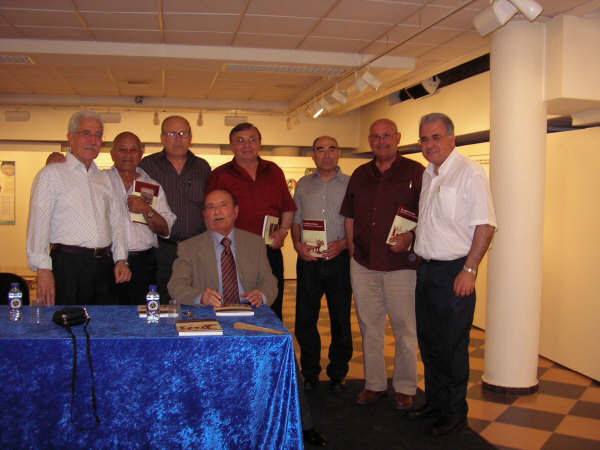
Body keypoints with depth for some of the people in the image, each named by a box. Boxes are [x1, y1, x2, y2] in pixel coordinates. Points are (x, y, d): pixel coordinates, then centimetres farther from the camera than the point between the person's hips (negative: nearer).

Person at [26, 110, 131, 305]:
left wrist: (121, 260, 4)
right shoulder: (51, 174, 3)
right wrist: (43, 269, -13)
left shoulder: (104, 179, 18)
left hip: (104, 266, 5)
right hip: (68, 265, -4)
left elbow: (116, 222, 17)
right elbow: (39, 223, -5)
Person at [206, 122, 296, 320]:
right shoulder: (219, 175, 4)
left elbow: (287, 208, 18)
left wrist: (283, 230, 2)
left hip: (270, 252, 3)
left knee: (272, 311, 9)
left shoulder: (274, 172, 14)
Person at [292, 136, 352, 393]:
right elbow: (295, 220, 14)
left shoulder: (350, 184, 4)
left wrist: (342, 244, -15)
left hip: (339, 259, -2)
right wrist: (298, 245, -4)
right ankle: (310, 373, 21)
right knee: (304, 319, 5)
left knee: (341, 319, 5)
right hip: (308, 260, 2)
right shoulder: (303, 185, 14)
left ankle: (337, 374, 19)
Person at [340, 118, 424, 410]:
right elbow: (349, 216, 17)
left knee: (404, 327, 4)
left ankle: (405, 388, 19)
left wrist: (410, 238, -18)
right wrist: (352, 249, 7)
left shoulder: (414, 172, 0)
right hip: (363, 264, 4)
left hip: (401, 264, -4)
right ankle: (374, 384, 25)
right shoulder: (360, 175, 13)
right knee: (369, 326, 11)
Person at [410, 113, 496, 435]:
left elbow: (485, 225, -16)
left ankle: (455, 412, 17)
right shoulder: (427, 175, 13)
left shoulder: (469, 172, -12)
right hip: (426, 269, 8)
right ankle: (435, 403, 30)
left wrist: (469, 270, -19)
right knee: (428, 341, 15)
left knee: (452, 345, 1)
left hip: (454, 270, -8)